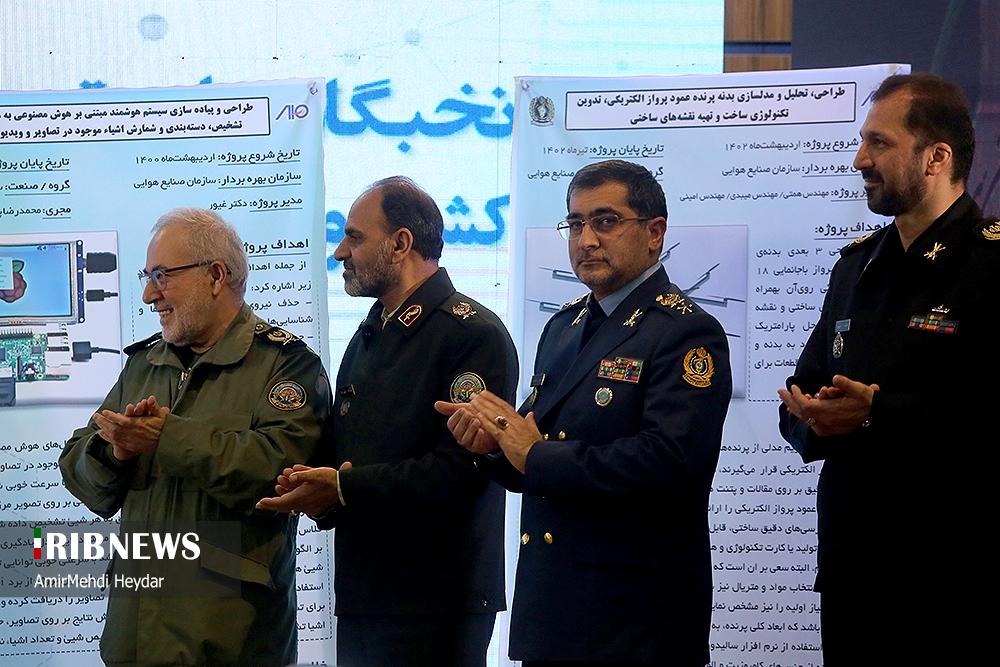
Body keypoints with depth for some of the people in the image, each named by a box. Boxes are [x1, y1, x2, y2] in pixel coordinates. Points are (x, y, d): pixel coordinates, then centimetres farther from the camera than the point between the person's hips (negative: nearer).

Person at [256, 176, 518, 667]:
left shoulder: (472, 334, -11)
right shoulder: (369, 338, 19)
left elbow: (463, 465, -21)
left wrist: (344, 489, -19)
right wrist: (315, 489, -1)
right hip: (362, 596, 8)